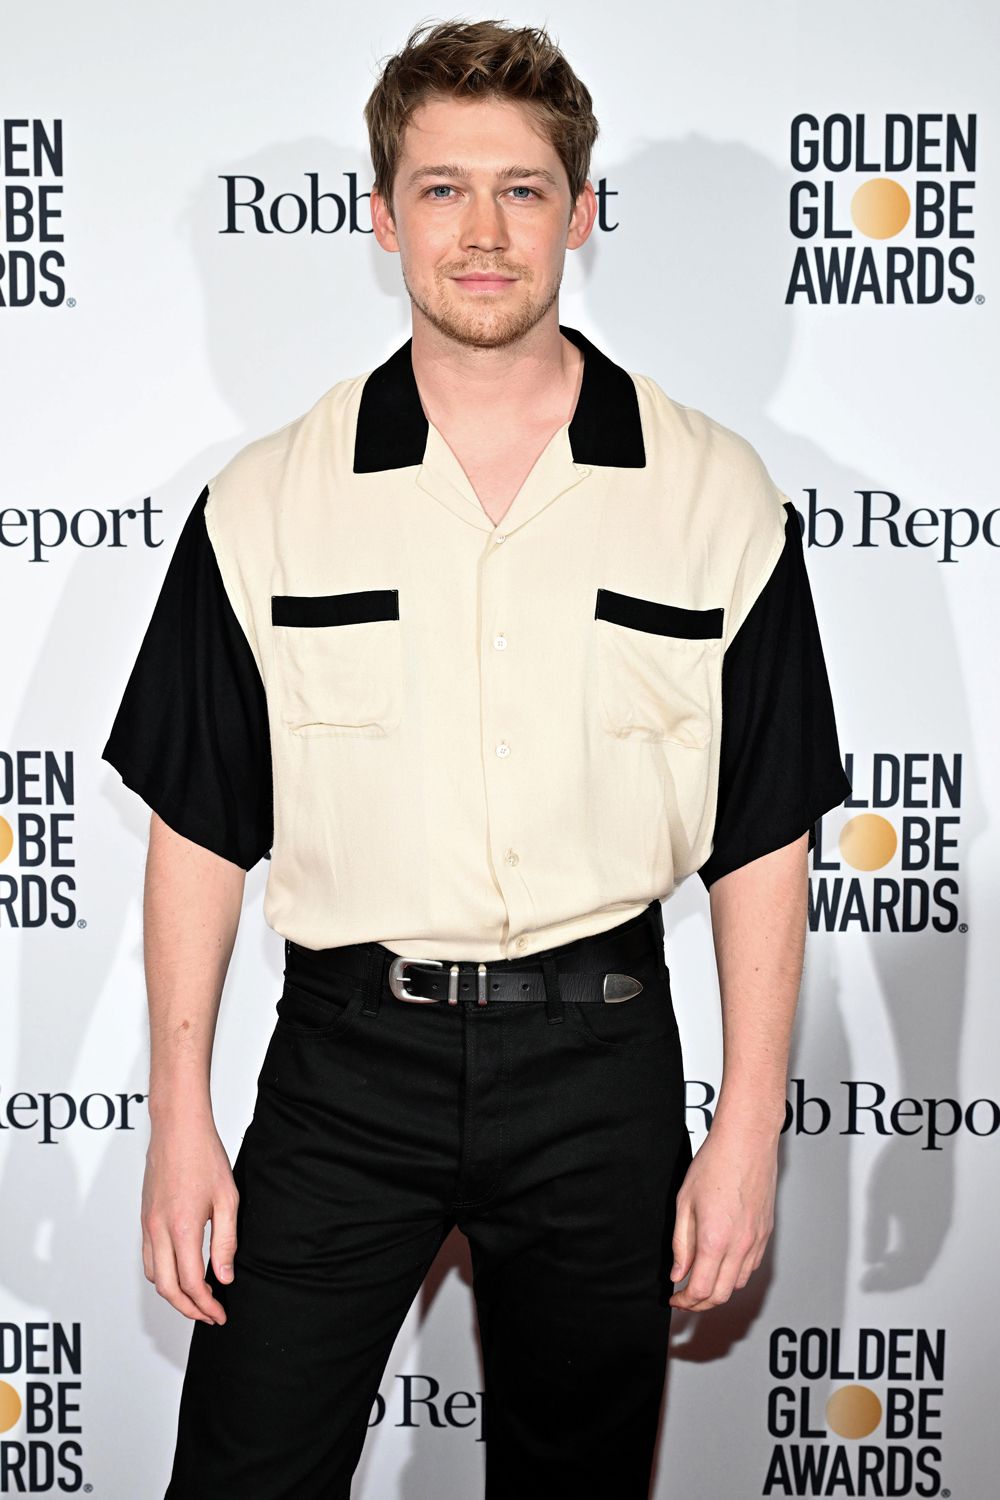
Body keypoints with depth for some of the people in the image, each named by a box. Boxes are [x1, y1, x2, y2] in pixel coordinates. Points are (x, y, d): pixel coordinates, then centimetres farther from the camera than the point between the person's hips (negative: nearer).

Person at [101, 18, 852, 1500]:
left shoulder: (719, 498, -2)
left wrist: (749, 1130, -2)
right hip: (346, 1057, 0)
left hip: (598, 1059, 1)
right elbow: (198, 829, 3)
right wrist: (179, 1115, 0)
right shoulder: (266, 502, -1)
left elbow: (763, 846, 1)